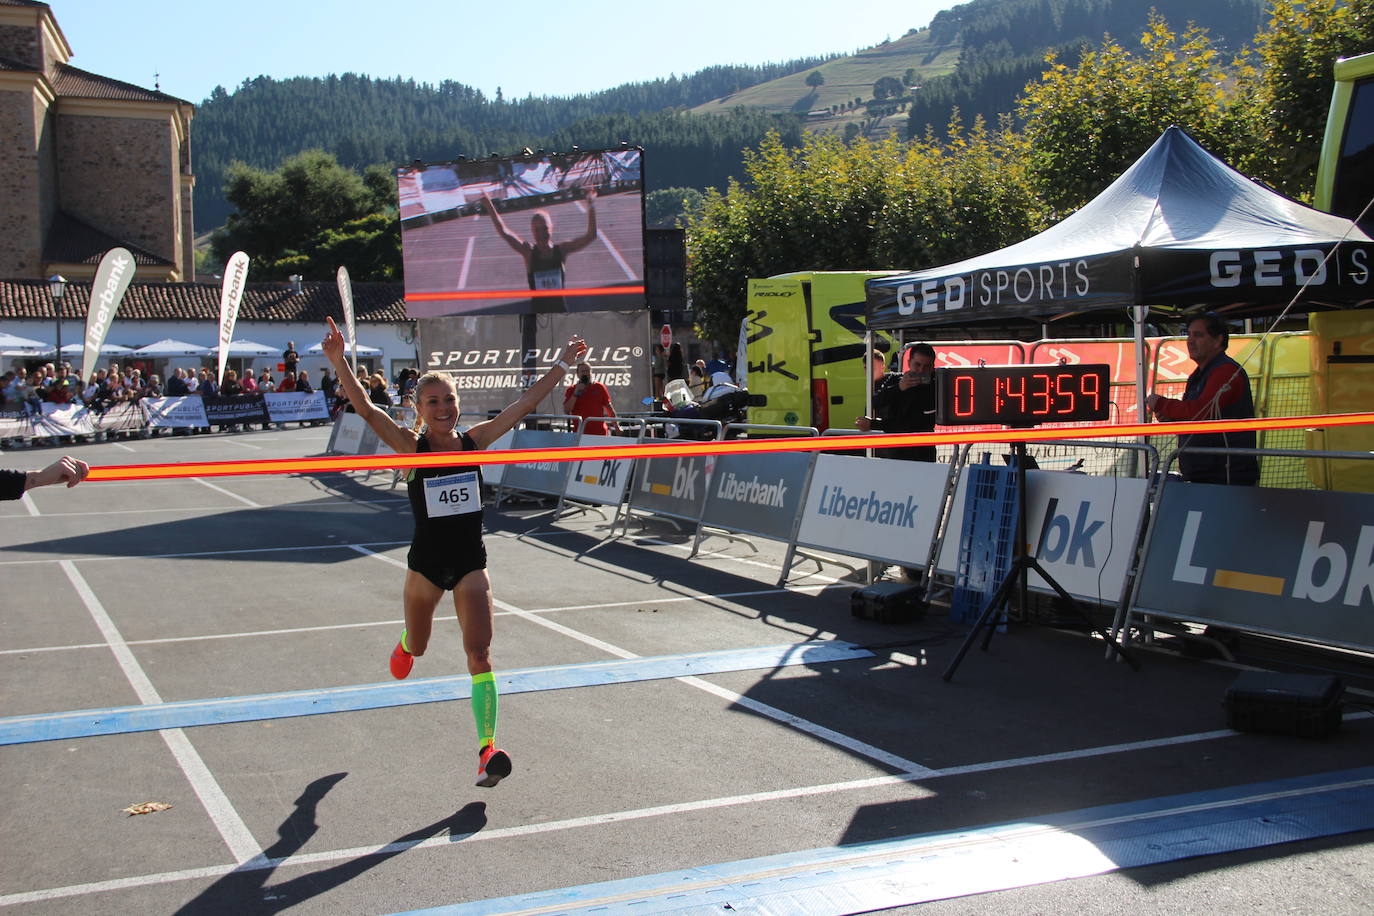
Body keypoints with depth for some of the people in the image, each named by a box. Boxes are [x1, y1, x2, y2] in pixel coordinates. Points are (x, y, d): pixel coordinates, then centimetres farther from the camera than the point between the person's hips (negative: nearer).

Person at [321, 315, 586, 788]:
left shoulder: (474, 440, -3)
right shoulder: (412, 446, -10)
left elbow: (526, 403, -2)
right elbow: (366, 409, -24)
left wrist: (563, 363, -3)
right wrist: (339, 362, -36)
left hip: (471, 562, 1)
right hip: (426, 562, -1)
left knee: (479, 654, -9)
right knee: (417, 646, 21)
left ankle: (487, 749, -10)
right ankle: (405, 643, 60)